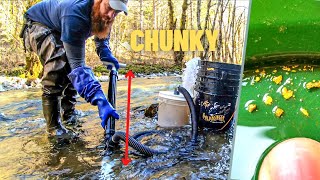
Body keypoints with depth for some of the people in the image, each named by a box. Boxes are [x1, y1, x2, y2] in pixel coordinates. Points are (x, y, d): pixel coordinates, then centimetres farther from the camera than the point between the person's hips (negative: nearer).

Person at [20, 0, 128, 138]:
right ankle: (53, 126, -23)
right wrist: (100, 101, -54)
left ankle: (68, 114, 23)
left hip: (58, 29, 8)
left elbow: (102, 30, 5)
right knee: (58, 62, -32)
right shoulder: (74, 15, -43)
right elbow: (77, 65, -47)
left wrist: (105, 53, -16)